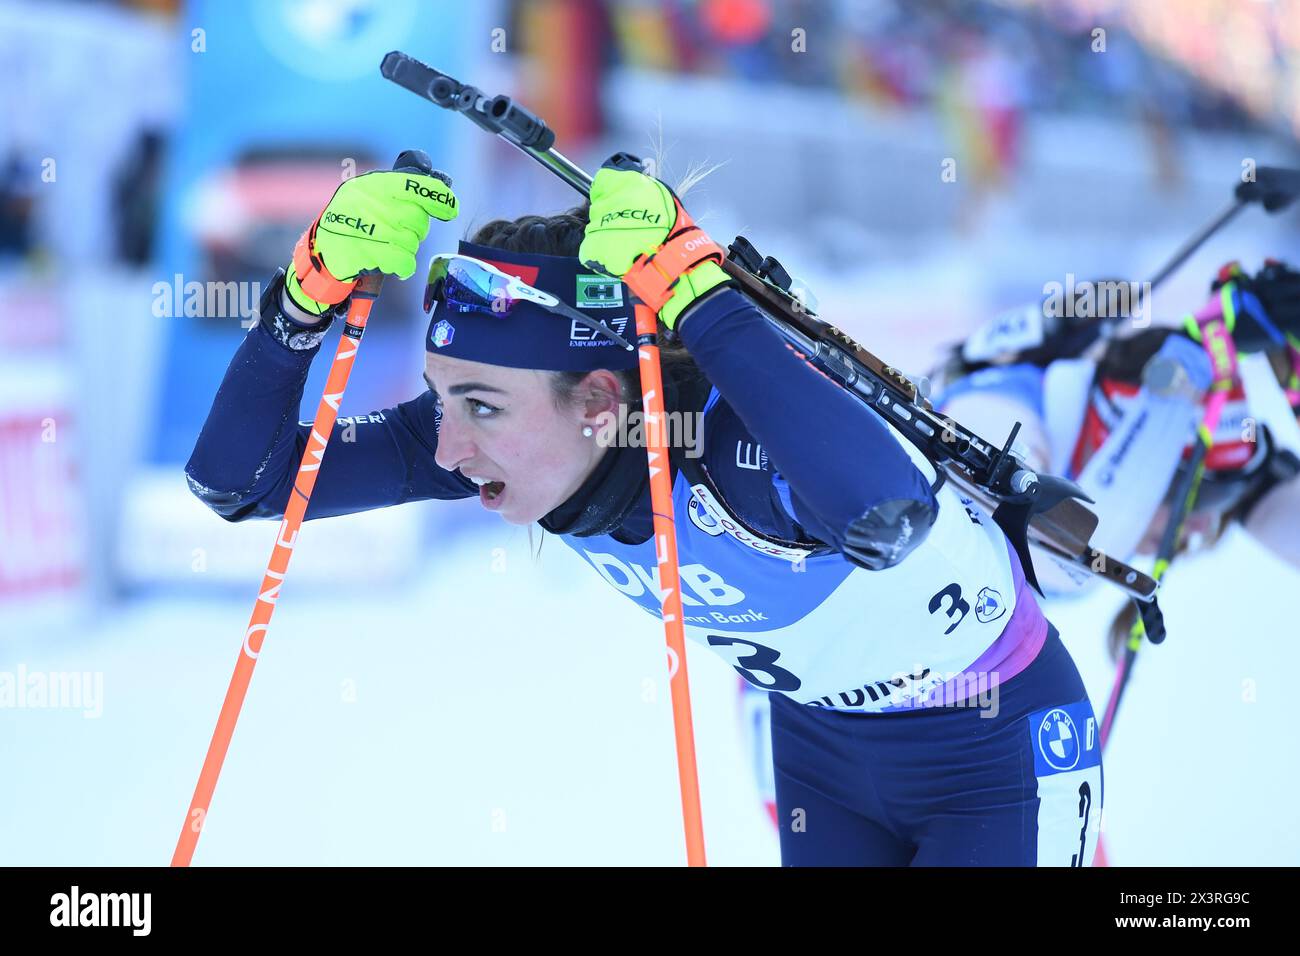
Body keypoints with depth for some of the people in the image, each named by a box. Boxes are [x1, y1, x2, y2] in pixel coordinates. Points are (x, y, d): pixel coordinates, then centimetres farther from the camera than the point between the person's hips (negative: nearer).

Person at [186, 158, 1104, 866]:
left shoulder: (733, 433, -38)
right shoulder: (504, 412, -18)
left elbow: (887, 515, -63)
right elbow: (241, 479, -15)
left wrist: (692, 291, -57)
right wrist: (314, 290, -29)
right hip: (820, 744, 6)